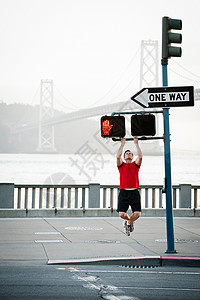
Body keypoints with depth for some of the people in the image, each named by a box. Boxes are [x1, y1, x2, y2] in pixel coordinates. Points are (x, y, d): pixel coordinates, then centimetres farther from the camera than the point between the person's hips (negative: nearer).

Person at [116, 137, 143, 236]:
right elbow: (118, 156, -2)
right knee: (121, 214, -12)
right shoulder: (121, 165, 16)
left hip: (134, 192, 1)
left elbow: (140, 156, 1)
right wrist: (122, 144, 4)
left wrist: (136, 143, 5)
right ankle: (128, 220, 25)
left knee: (137, 214, -13)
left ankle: (129, 222, 21)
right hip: (123, 192, -1)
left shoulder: (135, 164, 18)